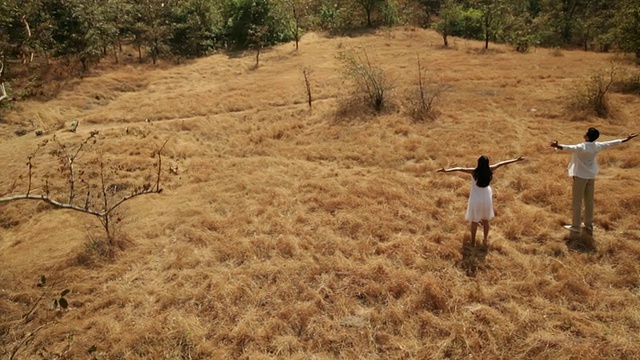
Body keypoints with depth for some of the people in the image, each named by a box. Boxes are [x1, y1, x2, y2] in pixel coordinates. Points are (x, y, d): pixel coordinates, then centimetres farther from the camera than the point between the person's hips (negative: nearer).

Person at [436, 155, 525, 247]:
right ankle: (486, 240, 34)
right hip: (486, 198, 3)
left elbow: (460, 169, -35)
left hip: (476, 199, -3)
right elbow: (502, 163, -1)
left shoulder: (474, 172, -25)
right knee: (485, 220, 21)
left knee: (474, 221, 13)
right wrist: (516, 160, 9)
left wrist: (446, 170, -42)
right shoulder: (490, 170, -15)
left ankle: (473, 242, 23)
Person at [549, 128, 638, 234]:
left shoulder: (582, 147, -22)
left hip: (580, 176, -7)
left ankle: (575, 226, 5)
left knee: (577, 201, 1)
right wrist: (626, 139, 30)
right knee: (589, 200, 15)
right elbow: (610, 143, 14)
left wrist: (558, 146, -60)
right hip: (591, 176, 7)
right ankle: (589, 224, 24)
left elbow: (570, 147, -42)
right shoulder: (597, 146, -1)